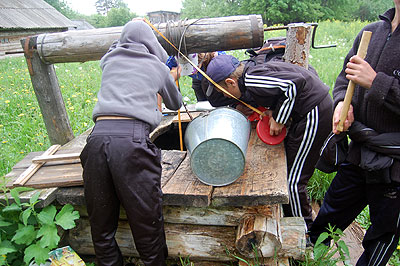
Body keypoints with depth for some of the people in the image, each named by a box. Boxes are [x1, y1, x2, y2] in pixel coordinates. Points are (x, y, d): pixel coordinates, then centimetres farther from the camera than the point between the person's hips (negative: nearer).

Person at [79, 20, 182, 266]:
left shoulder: (110, 60, 22)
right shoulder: (158, 67, 16)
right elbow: (175, 104, 31)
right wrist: (173, 79, 51)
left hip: (98, 135, 4)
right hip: (132, 138, -3)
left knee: (101, 223, 15)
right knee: (146, 220, 7)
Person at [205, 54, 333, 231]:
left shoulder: (252, 81, -22)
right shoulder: (252, 70, 8)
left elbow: (295, 82, -29)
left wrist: (279, 119, -18)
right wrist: (273, 109, 7)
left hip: (315, 112, -10)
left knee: (294, 180, -2)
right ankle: (290, 218, 36)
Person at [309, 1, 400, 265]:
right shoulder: (370, 32, 3)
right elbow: (344, 78, 13)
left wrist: (376, 82, -26)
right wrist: (342, 102, -7)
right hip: (358, 154, 5)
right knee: (329, 214, 23)